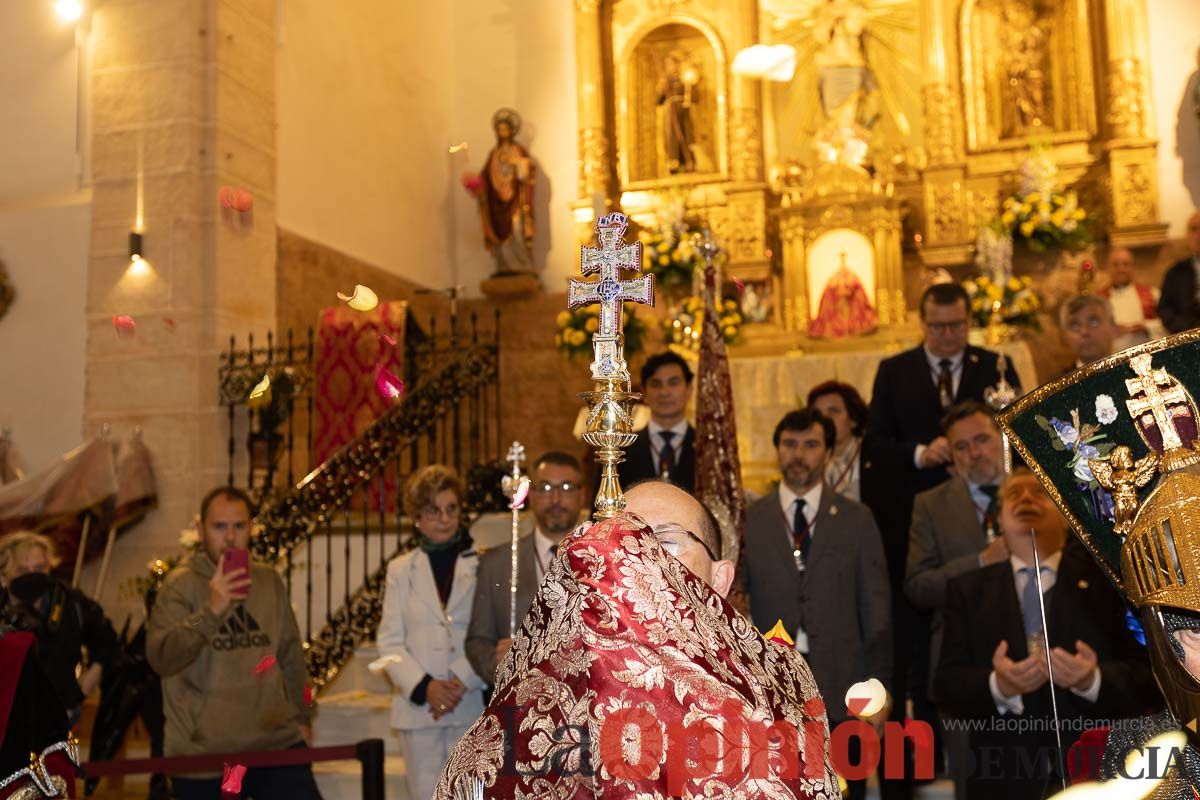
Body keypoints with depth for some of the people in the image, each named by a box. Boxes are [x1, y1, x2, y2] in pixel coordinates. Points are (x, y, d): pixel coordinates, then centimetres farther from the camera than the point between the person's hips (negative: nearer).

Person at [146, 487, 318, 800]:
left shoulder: (269, 581, 11)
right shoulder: (180, 584, -4)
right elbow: (160, 657, -17)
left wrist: (301, 716, 17)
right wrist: (210, 611, -27)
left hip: (277, 743, 3)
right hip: (204, 754, -3)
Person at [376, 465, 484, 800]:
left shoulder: (482, 565, 3)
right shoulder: (401, 570, 11)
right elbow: (389, 642, 5)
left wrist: (462, 682, -14)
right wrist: (424, 687, -9)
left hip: (472, 705, -2)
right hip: (419, 707, 2)